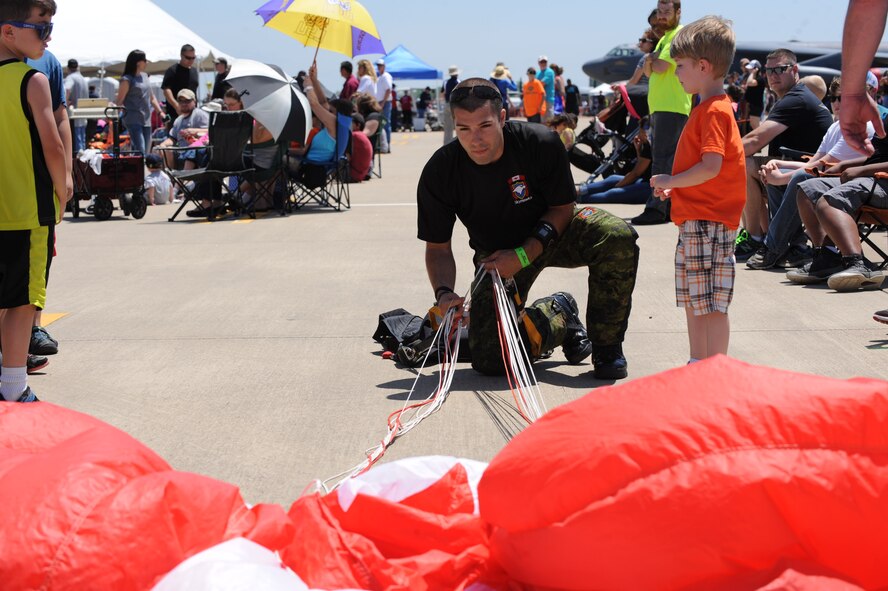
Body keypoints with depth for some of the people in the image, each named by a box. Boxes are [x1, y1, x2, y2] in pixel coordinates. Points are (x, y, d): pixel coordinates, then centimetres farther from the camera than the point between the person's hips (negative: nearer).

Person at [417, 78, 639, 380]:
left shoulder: (540, 143, -26)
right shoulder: (439, 172, -22)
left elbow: (563, 208, -13)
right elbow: (438, 247, -12)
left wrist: (523, 256, -25)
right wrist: (444, 292, -32)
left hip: (552, 231, -1)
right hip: (497, 253, 1)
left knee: (617, 236, -33)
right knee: (488, 360, -15)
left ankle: (606, 345, -13)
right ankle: (558, 315, 16)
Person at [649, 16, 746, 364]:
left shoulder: (715, 111, -15)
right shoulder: (707, 108, 17)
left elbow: (711, 167, -25)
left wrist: (671, 181, -14)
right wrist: (675, 188, 12)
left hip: (709, 222, -11)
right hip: (695, 220, 11)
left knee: (711, 303, -7)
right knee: (691, 299, 17)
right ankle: (698, 365, 27)